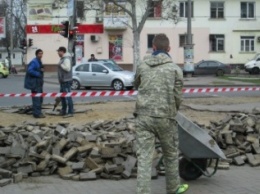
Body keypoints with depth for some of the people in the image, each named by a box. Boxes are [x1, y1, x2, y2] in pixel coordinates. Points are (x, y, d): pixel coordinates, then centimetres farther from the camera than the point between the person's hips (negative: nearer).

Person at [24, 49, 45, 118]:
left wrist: (42, 70, 4)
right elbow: (30, 70, -26)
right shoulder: (34, 62, -16)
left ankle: (37, 112, 24)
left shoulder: (39, 61, 16)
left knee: (40, 98, 15)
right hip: (34, 83, -10)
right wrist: (38, 74, -20)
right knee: (36, 98, -9)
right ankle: (37, 113, -5)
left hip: (38, 83, 10)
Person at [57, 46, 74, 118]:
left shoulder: (66, 59, -15)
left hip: (66, 81, -11)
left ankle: (70, 112, -10)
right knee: (63, 96, 16)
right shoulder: (63, 58, 17)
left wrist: (61, 65, -14)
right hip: (63, 81, 11)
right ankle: (63, 111, 25)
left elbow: (68, 68, -26)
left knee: (67, 96, -11)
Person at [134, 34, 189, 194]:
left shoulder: (142, 66, 5)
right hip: (165, 117, -1)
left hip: (143, 116, 1)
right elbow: (178, 96, -2)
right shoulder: (175, 69, -2)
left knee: (144, 157, 1)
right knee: (171, 155, 18)